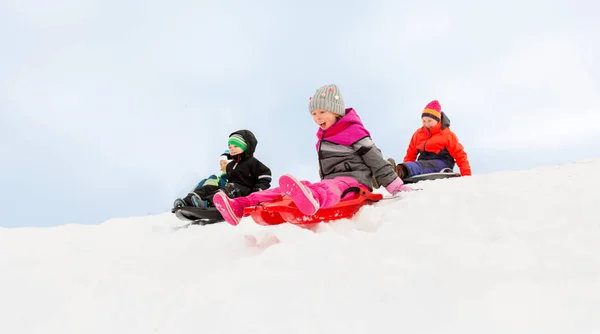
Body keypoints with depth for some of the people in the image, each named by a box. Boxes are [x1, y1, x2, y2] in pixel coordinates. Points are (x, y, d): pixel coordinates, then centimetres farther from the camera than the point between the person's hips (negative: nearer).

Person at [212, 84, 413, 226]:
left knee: (330, 188, -43)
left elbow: (376, 161, -5)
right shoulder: (324, 137, 22)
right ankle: (241, 206, -28)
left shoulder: (353, 132, -3)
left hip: (353, 181, -8)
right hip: (331, 183, 8)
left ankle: (312, 200, -82)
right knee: (287, 189, -13)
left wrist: (396, 187, -7)